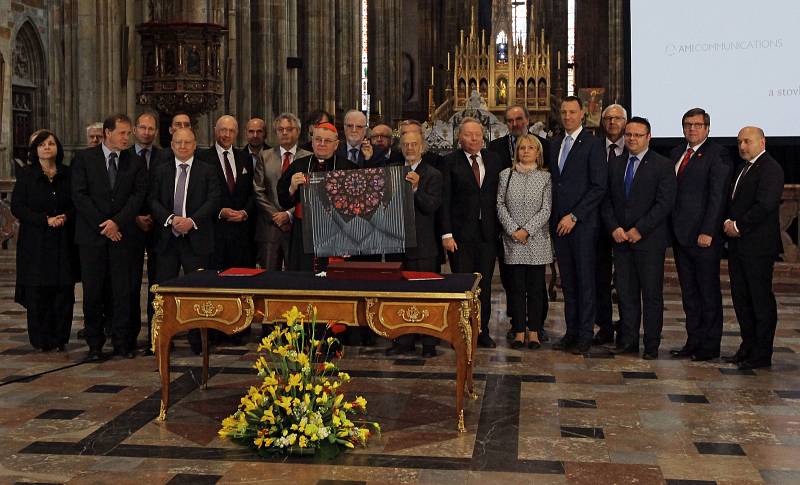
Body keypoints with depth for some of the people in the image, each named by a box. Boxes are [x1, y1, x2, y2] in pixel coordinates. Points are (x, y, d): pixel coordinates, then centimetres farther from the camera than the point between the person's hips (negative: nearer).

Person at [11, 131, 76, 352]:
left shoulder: (68, 174, 8)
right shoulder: (26, 174, 4)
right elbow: (17, 207, -2)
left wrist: (66, 217, -11)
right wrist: (46, 220, -12)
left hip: (63, 242, 2)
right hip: (35, 242, -1)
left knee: (64, 291, -1)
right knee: (37, 292, -2)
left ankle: (60, 338, 7)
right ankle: (41, 340, 7)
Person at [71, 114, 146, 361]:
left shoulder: (134, 162, 8)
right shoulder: (84, 158, 3)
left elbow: (138, 195, 1)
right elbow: (79, 195, -3)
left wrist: (117, 222, -12)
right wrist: (102, 225, -9)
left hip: (121, 234, 1)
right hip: (92, 235, -1)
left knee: (122, 291, 1)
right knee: (93, 291, 1)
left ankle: (122, 342, 9)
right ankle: (95, 345, 10)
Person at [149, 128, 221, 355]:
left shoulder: (207, 170, 5)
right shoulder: (161, 171, 12)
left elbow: (213, 200, -4)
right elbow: (153, 200, 4)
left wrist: (192, 220, -16)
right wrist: (170, 219, -12)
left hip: (196, 238, -2)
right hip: (167, 239, 2)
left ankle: (198, 342, 9)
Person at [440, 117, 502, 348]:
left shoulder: (493, 160, 9)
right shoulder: (451, 162, -2)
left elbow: (498, 196, 11)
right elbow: (445, 200, -5)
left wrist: (499, 229, 4)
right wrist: (446, 233, -11)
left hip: (488, 232, 3)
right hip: (461, 232, -3)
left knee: (485, 284, 7)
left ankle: (482, 331, 18)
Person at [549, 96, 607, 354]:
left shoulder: (593, 144, -6)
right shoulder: (555, 144, 15)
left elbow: (599, 186, -11)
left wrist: (574, 216, -15)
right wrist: (553, 217, 8)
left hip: (582, 223, -6)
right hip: (559, 222, 6)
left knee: (585, 280, 0)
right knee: (567, 281, 10)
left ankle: (585, 335, 5)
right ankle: (571, 331, 16)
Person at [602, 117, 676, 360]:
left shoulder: (663, 165, -3)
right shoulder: (615, 164, 12)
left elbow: (665, 203, -10)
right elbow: (607, 200, 11)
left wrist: (639, 229, -14)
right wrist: (614, 228, -4)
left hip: (649, 239, -4)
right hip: (621, 239, 4)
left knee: (652, 294, 2)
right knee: (625, 292, 7)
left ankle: (651, 345, 9)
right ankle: (628, 340, 15)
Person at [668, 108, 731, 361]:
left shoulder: (717, 154, -7)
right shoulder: (677, 153, 14)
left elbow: (717, 196, -13)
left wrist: (708, 232, -18)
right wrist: (671, 229, 7)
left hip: (703, 235, -7)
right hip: (680, 234, 7)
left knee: (709, 292, 2)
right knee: (689, 293, 12)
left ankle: (710, 346, 10)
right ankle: (694, 342, 20)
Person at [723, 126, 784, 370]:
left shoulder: (770, 169, -11)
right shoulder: (743, 168, 18)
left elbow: (765, 205, -20)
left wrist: (739, 226, -14)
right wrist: (728, 221, 2)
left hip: (758, 244, -9)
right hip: (738, 243, 9)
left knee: (761, 298, -2)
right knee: (740, 296, 12)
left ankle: (762, 355, 4)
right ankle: (748, 346, 22)